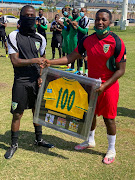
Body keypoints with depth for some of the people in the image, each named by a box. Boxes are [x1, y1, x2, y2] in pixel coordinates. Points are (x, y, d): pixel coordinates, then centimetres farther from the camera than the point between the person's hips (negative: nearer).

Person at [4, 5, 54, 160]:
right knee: (17, 114, 1)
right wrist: (33, 61, -21)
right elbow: (15, 61, -12)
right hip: (21, 82, -4)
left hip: (36, 81, 4)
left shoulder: (40, 39, 6)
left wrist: (41, 76, -2)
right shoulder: (14, 36, -6)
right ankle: (14, 144, 17)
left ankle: (39, 139, 32)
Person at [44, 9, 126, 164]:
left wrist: (104, 86, -21)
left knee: (108, 118, 4)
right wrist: (50, 62, -9)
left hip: (109, 86, -5)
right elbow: (72, 57, 2)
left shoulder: (116, 42, -17)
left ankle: (111, 149, 24)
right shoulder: (87, 40, -2)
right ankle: (90, 141, 42)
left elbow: (121, 70, -14)